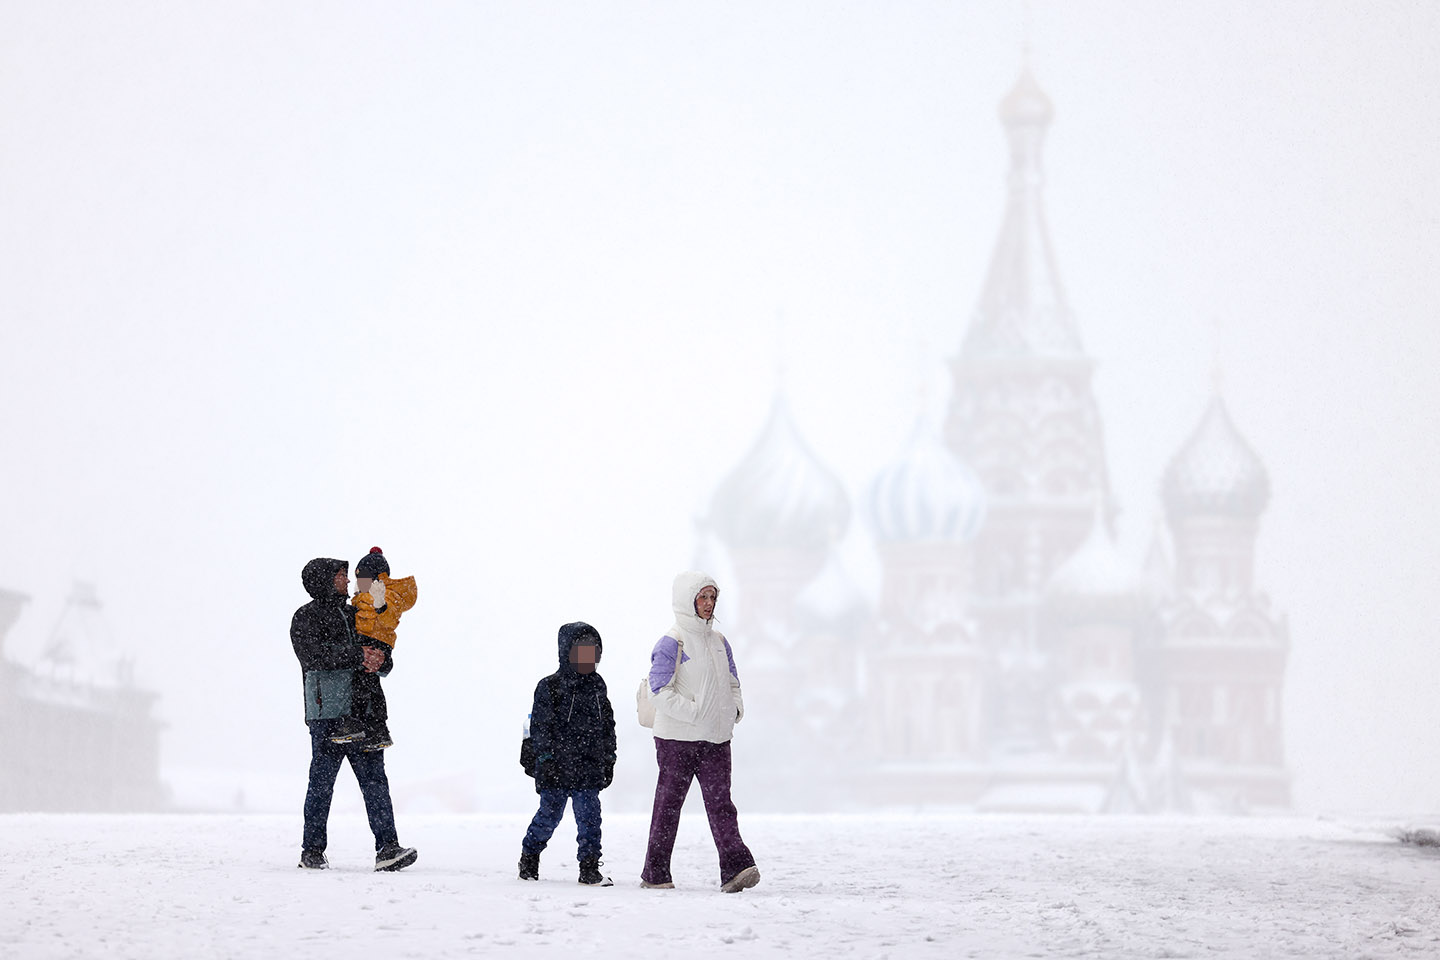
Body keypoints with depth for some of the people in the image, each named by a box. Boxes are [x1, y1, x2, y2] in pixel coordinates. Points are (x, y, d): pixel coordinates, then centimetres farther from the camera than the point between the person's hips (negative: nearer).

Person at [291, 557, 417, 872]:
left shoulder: (354, 616, 21)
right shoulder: (306, 618, 2)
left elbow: (384, 662, 18)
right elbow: (314, 654, -16)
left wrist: (380, 659, -7)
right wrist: (357, 656, -20)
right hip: (326, 712, -6)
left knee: (374, 779, -3)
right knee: (322, 782, -2)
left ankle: (387, 848, -9)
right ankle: (312, 851, 8)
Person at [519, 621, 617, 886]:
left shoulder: (596, 685, 12)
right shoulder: (550, 687, -4)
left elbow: (608, 724, 19)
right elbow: (541, 726, -6)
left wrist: (608, 759, 15)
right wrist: (545, 759, -12)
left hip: (589, 768, 4)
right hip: (558, 767, -4)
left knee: (589, 816, -2)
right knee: (550, 813, 3)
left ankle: (589, 867, 3)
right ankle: (529, 856, 24)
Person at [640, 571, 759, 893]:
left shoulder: (719, 641, 14)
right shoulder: (672, 643, -8)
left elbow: (732, 683, 25)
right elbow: (660, 691, -15)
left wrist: (734, 710, 6)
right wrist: (694, 712, -19)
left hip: (716, 737, 5)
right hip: (677, 737, -5)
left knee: (720, 802, -5)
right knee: (669, 802, 3)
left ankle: (735, 868, -16)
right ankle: (655, 873, 12)